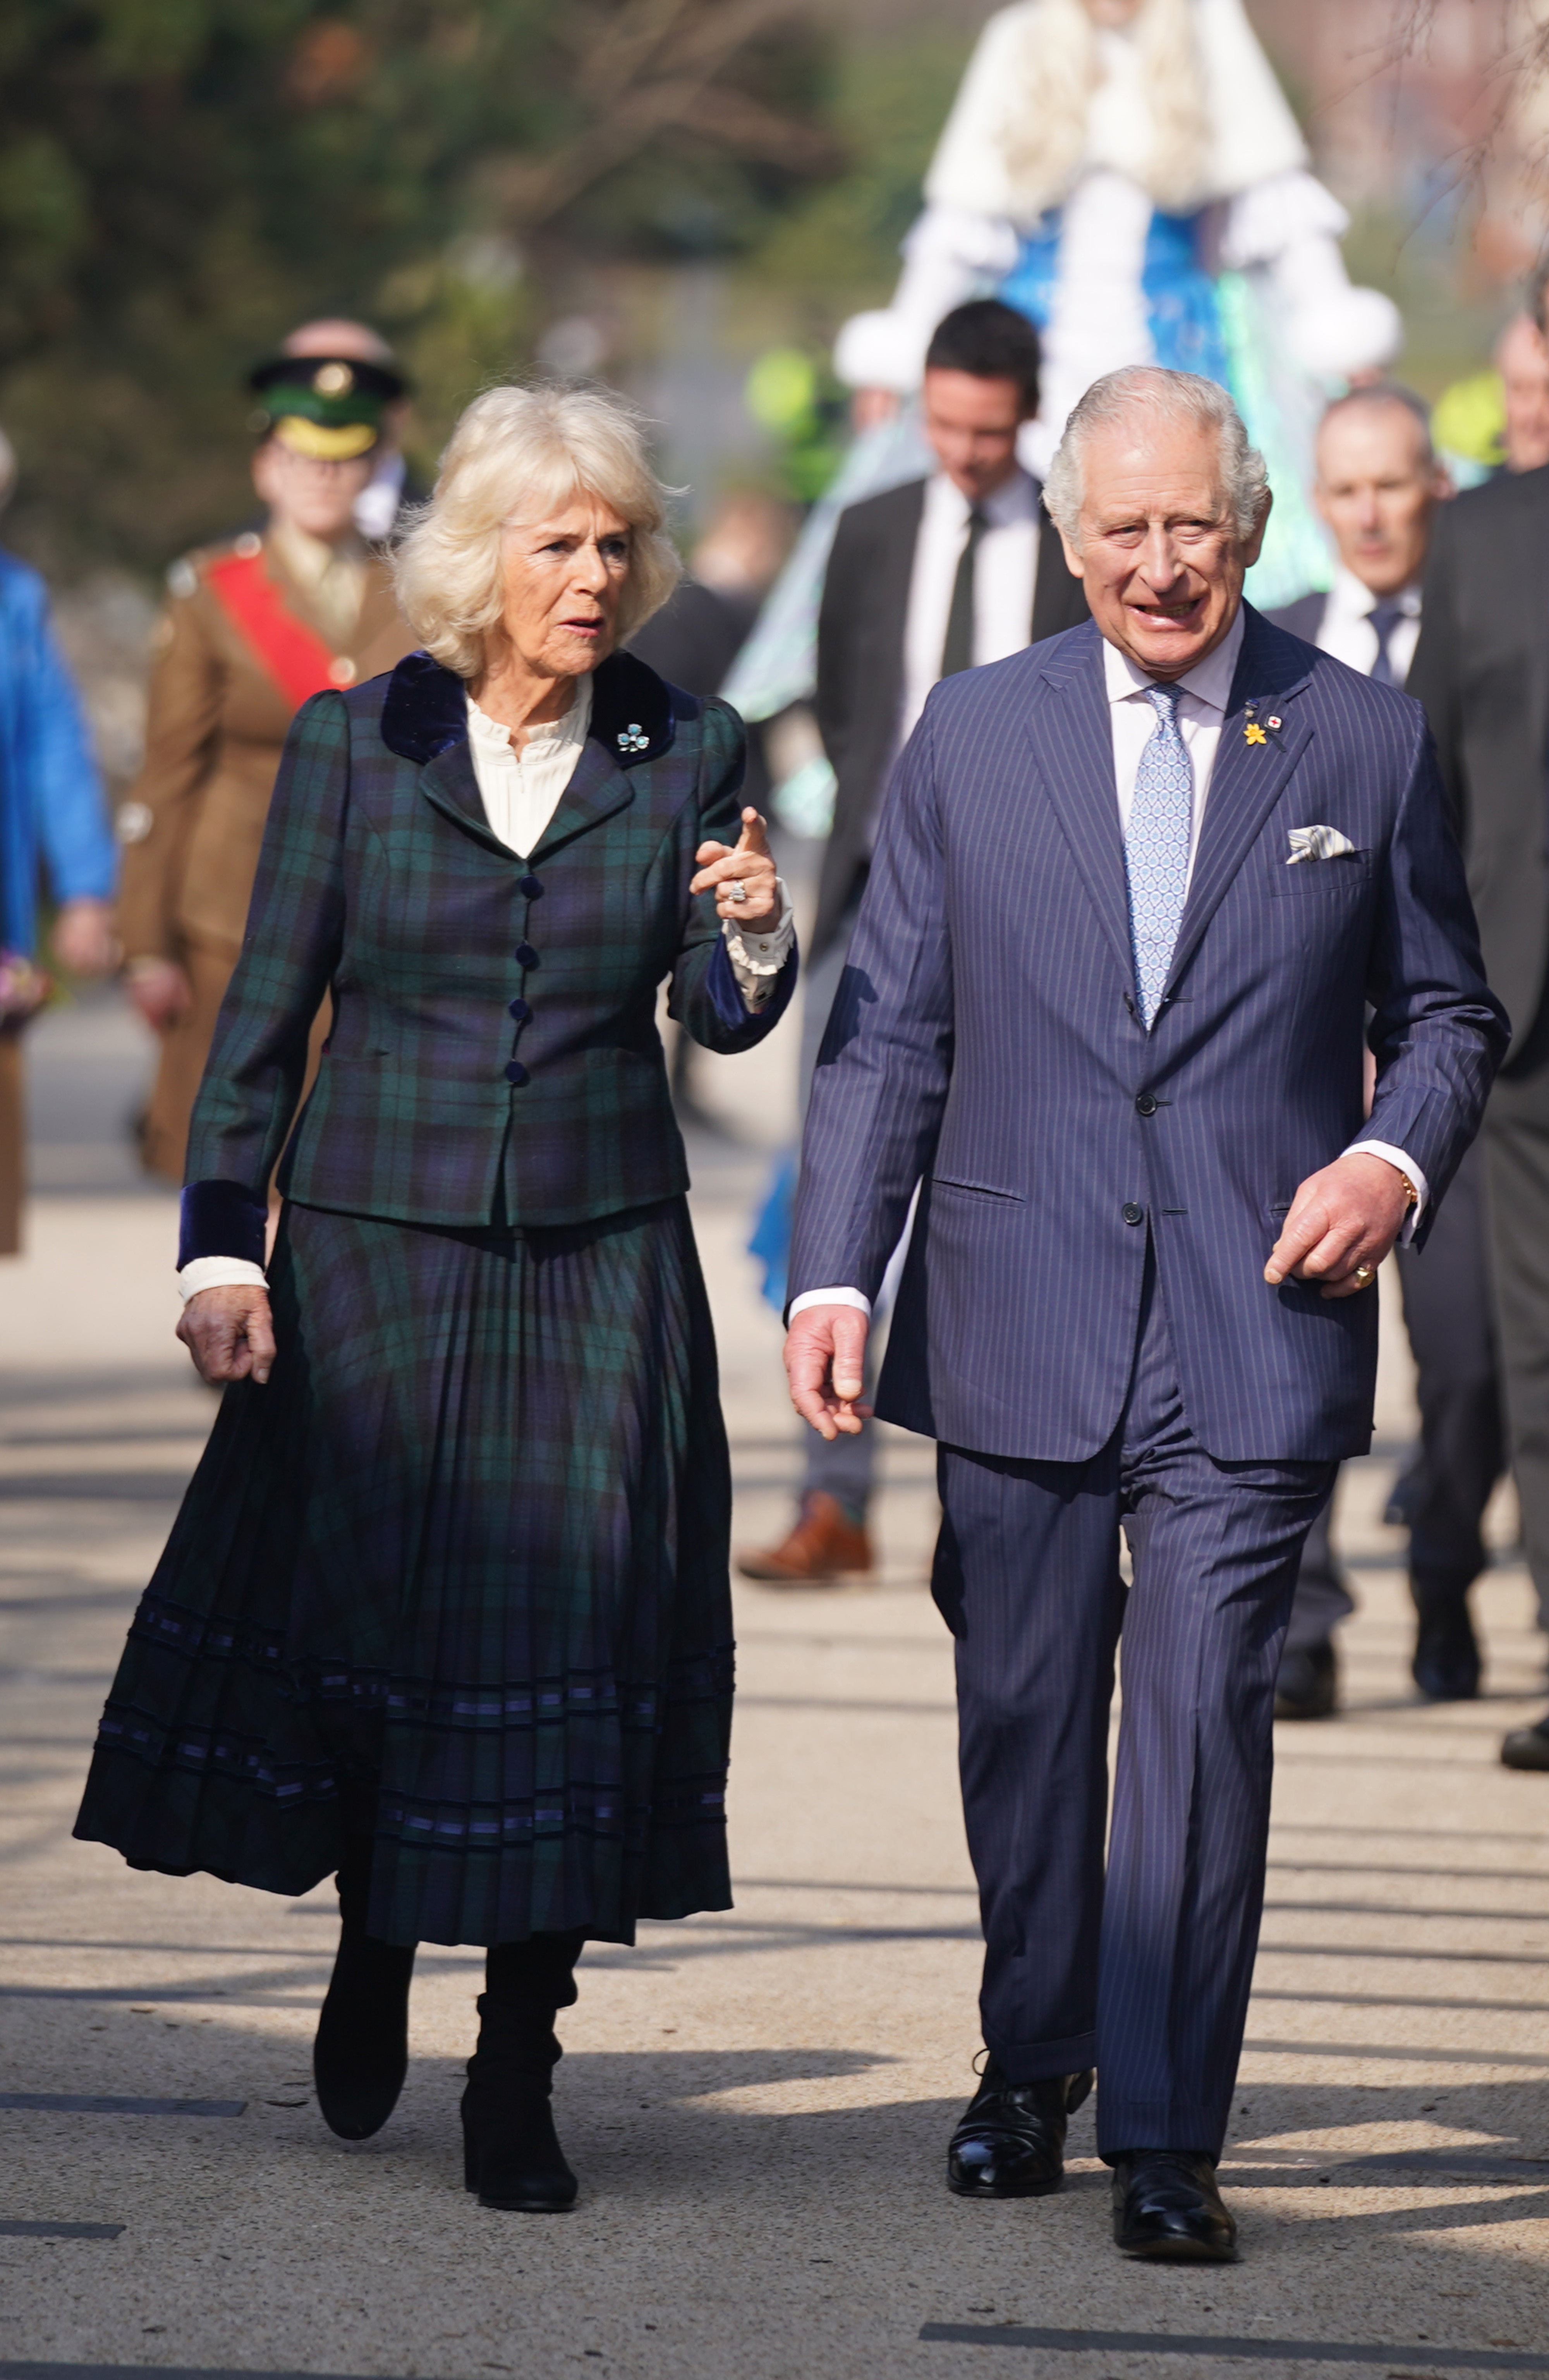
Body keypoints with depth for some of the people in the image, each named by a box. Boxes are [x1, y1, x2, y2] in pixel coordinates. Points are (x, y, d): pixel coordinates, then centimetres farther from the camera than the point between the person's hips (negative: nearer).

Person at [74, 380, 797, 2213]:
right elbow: (265, 1014, 3)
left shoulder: (688, 755, 2)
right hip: (378, 1251, 0)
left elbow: (722, 1020, 1)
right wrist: (222, 1248, -3)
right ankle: (373, 1948, 31)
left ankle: (516, 2067, 5)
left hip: (597, 1268, 0)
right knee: (361, 1610, 2)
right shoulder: (355, 743, 0)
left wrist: (751, 932, -22)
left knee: (567, 1634, -4)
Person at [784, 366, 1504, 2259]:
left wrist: (1399, 1160, -7)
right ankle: (1031, 2066, 30)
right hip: (1017, 1318, 2)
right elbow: (887, 1032, 6)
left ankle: (1166, 2139, -1)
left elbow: (1447, 1010, 13)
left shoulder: (1366, 744, 4)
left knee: (1204, 1717, -8)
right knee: (1025, 1712, 11)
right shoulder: (973, 736, 6)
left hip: (1254, 1322, -2)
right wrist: (834, 1271, -3)